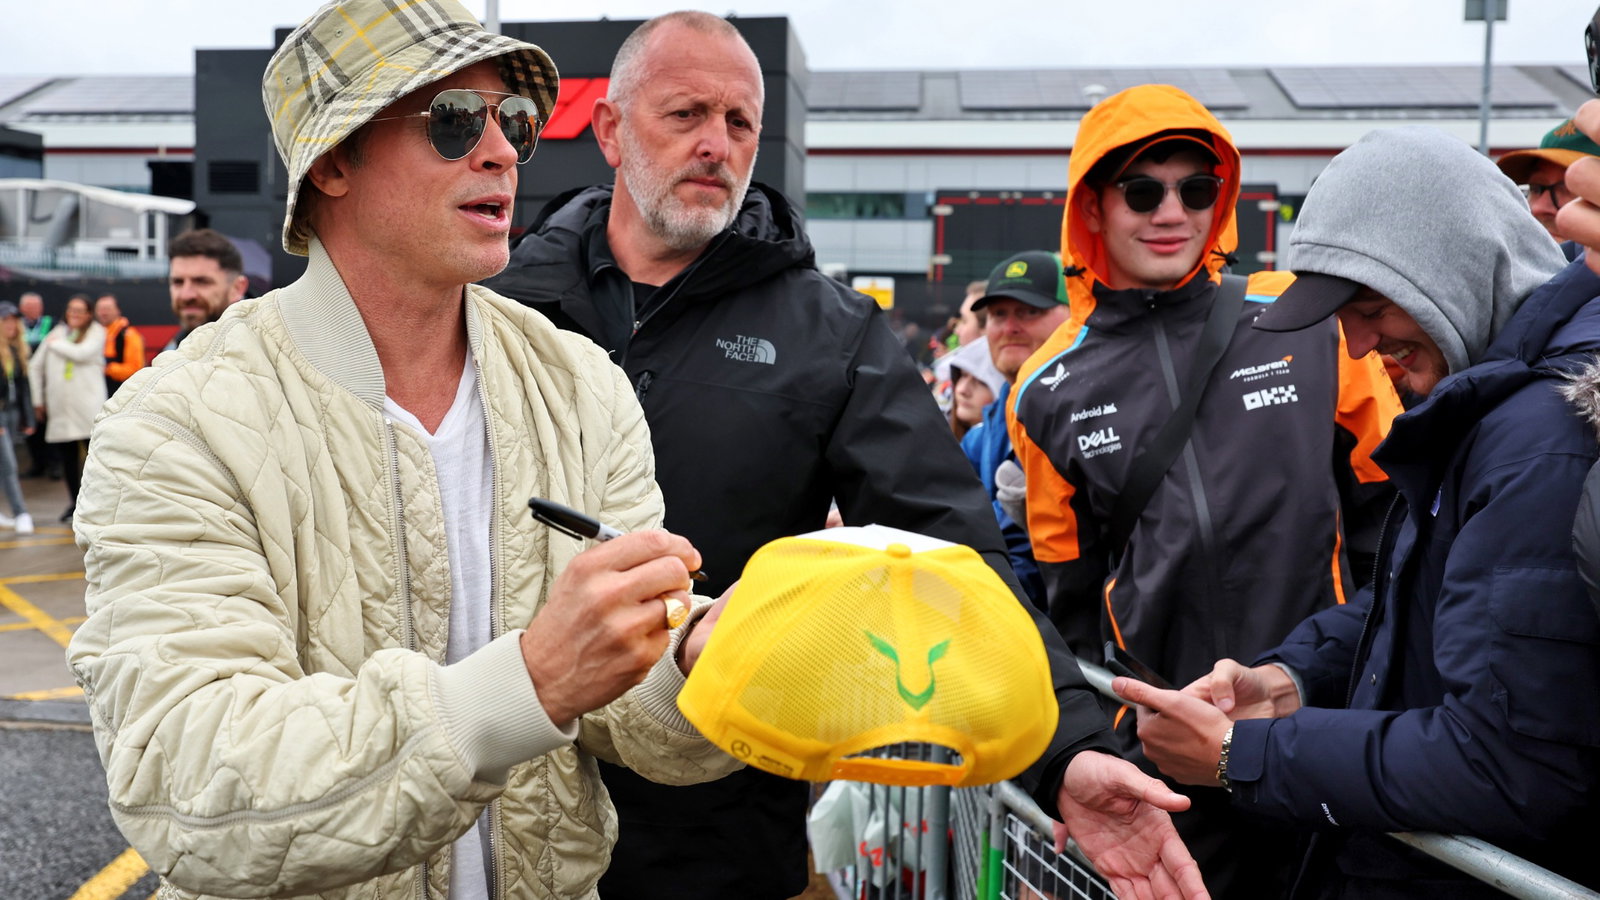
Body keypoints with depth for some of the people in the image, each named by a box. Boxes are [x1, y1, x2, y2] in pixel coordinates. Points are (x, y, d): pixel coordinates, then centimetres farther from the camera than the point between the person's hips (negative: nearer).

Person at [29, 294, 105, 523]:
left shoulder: (96, 333, 5)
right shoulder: (57, 333, 13)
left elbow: (82, 353, -16)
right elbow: (35, 366, 19)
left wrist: (56, 343, 0)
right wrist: (38, 400, 17)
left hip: (89, 406, -3)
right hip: (60, 407, 3)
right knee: (68, 457, 6)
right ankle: (74, 502, 16)